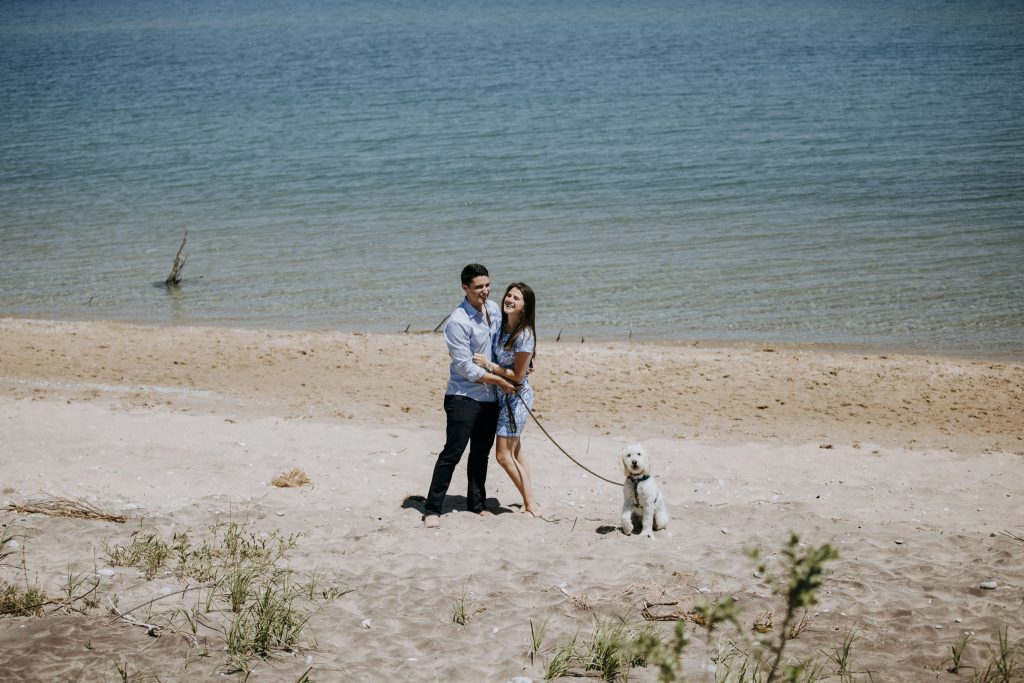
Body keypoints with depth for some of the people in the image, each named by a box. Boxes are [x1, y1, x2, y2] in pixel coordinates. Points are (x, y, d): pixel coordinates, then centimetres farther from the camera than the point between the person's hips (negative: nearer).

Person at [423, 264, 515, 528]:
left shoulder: (493, 309, 6)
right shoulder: (457, 322, -18)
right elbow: (466, 368, -19)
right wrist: (499, 380, -13)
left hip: (490, 397, 7)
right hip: (463, 397, -7)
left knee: (481, 454, 15)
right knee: (452, 453, -7)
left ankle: (476, 503, 27)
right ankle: (432, 509, -2)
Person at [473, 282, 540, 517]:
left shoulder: (524, 335, -23)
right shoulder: (501, 326, 1)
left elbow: (518, 376, -19)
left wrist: (489, 365, -19)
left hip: (517, 396, -9)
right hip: (502, 395, 9)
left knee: (504, 454, -5)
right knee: (515, 452, 15)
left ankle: (531, 504, 4)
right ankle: (529, 500, 23)